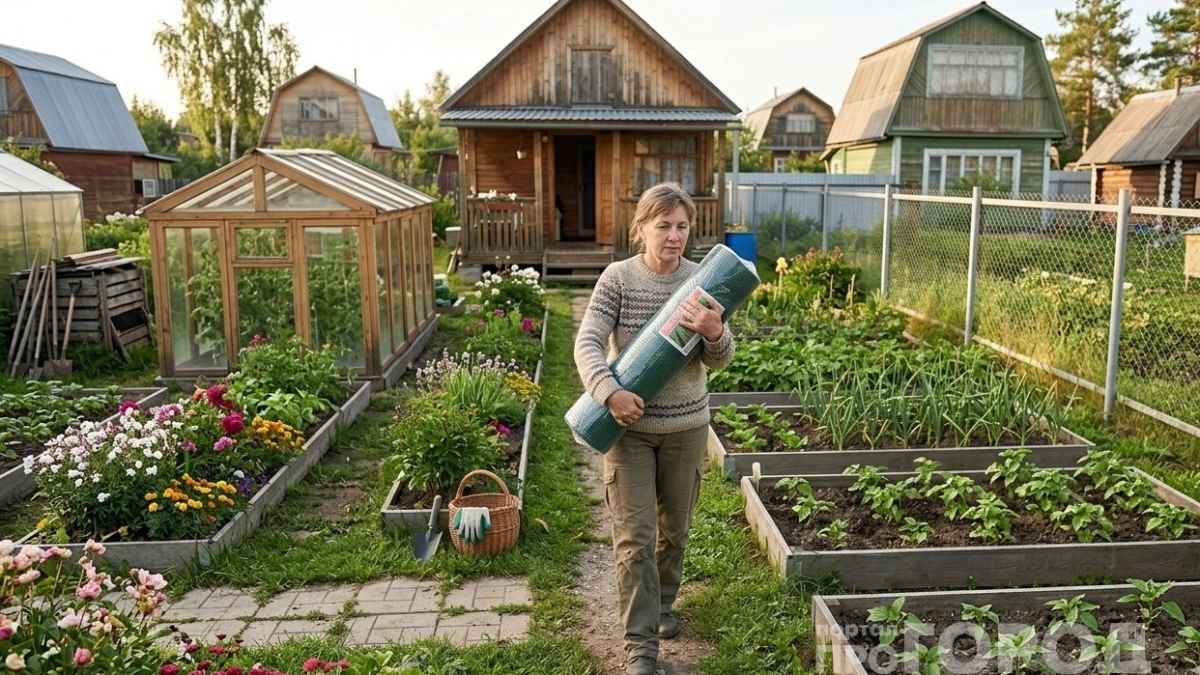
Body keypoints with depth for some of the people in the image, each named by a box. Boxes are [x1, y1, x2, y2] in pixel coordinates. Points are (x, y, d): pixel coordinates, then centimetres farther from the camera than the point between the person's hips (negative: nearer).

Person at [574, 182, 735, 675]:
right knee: (635, 536, -1)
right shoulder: (618, 277, -10)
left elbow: (721, 360, -6)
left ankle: (662, 603, 44)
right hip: (630, 425, -2)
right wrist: (609, 392, -32)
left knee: (674, 528, 18)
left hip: (686, 426, 3)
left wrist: (713, 333, -29)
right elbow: (587, 343, -15)